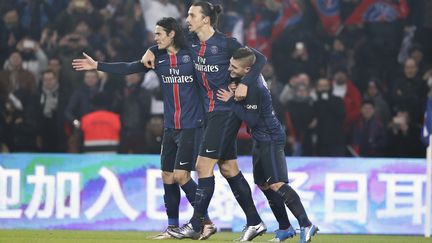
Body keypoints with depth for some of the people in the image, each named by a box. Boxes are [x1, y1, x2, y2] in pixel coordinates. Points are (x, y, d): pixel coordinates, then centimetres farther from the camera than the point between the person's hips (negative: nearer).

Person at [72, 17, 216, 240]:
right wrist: (97, 66, 6)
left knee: (180, 175, -12)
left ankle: (206, 222, -2)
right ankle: (173, 226, 17)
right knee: (167, 175, 7)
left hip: (191, 125, -6)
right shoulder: (158, 58, 7)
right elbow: (128, 68, 9)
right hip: (170, 127, 6)